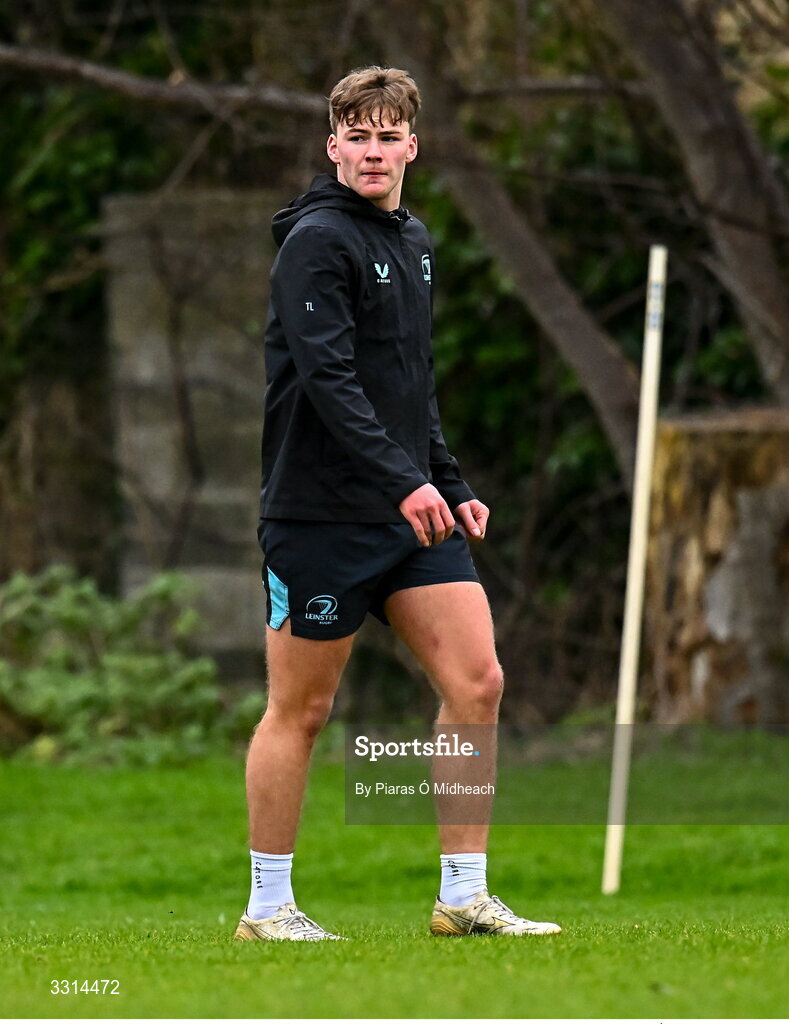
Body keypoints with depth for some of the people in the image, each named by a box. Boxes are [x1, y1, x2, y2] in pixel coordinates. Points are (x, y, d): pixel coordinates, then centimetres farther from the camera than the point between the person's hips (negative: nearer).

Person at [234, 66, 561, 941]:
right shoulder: (317, 240, -11)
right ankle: (268, 907, 11)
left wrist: (454, 489, 17)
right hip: (320, 514, -7)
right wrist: (404, 481, -29)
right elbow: (328, 377, -22)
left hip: (412, 510, 8)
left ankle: (464, 897, 4)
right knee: (301, 710, 1)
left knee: (476, 682, -1)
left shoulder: (412, 242, 15)